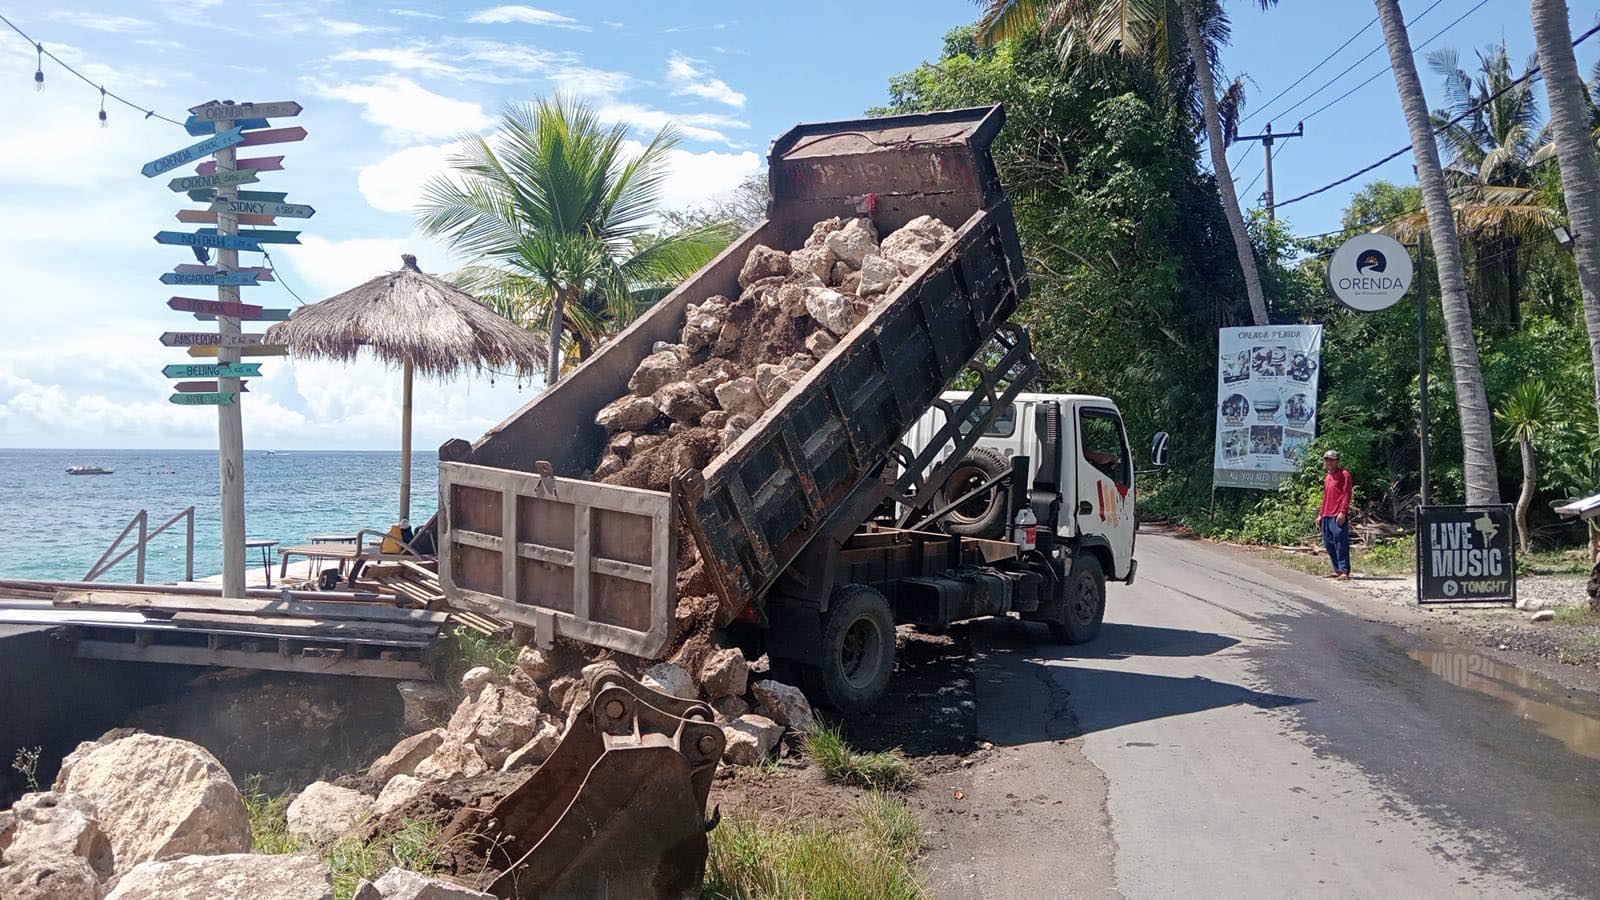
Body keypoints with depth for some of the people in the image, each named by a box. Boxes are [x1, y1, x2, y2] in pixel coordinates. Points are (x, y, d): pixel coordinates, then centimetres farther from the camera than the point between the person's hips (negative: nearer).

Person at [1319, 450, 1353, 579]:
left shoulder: (1344, 474, -2)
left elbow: (1346, 494, -10)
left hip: (1338, 516, -8)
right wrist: (1321, 514, 22)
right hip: (1327, 515, 9)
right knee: (1329, 544, 9)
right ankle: (1337, 570, 16)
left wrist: (1343, 511, -18)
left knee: (1341, 543, -11)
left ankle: (1344, 571, -11)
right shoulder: (1327, 477, 22)